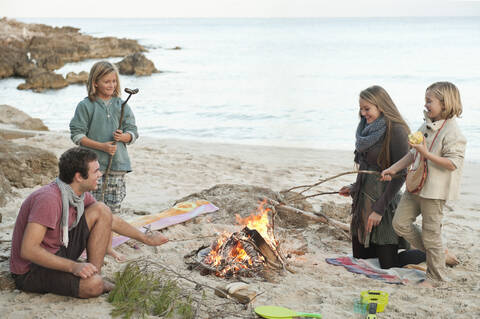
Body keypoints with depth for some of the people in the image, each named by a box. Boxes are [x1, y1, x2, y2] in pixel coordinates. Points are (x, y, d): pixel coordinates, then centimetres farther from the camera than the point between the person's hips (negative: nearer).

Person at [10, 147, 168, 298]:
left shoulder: (81, 195, -1)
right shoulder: (49, 199, -29)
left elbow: (112, 220, 15)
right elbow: (28, 250, -32)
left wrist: (146, 239, 20)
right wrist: (73, 266, -33)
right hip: (31, 270, -9)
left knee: (101, 211, -2)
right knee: (93, 285, -33)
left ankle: (94, 274, -2)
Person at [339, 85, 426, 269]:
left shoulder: (395, 131, -17)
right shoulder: (369, 129, 9)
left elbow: (400, 175, -20)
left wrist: (379, 209, -22)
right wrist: (355, 188, 18)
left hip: (383, 199, -8)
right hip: (363, 199, 9)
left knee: (388, 264, -2)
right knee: (360, 255, 14)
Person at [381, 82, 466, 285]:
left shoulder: (452, 132, -17)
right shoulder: (426, 127, 9)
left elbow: (453, 163, -22)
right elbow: (412, 154, 18)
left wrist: (426, 153, -26)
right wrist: (393, 169, 12)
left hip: (434, 191, -8)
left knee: (430, 234, 1)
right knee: (400, 223, 10)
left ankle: (436, 276, 19)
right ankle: (435, 253, 27)